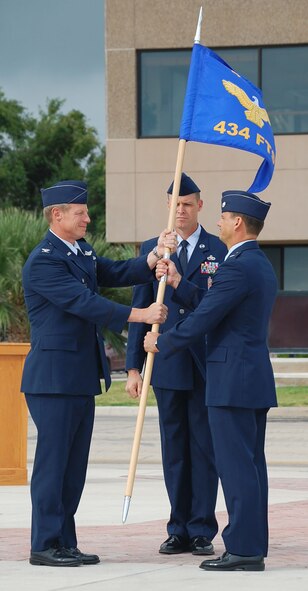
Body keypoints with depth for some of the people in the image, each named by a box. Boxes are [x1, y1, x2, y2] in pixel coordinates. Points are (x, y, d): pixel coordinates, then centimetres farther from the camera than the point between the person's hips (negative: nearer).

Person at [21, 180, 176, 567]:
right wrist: (140, 315, -20)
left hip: (81, 376, 9)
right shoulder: (43, 261, -15)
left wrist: (153, 259, -9)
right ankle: (44, 545, -1)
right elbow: (84, 302, -21)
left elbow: (115, 274, 8)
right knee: (52, 460, -5)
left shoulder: (82, 252, 15)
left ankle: (65, 543, 14)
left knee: (74, 463, 10)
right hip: (53, 377, -9)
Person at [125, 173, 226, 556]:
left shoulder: (220, 251, 3)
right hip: (167, 366, 2)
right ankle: (179, 530, 12)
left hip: (207, 365, -2)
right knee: (174, 449, 6)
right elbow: (140, 309, 9)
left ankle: (202, 531, 4)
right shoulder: (152, 249, 9)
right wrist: (134, 366, 4)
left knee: (204, 448, 0)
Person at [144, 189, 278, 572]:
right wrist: (178, 283, 18)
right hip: (255, 379, 10)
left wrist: (161, 344, -2)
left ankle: (243, 549, -8)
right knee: (250, 465, 11)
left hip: (233, 380, -10)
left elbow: (202, 319, -16)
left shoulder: (238, 267, -16)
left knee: (236, 465, -8)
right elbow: (212, 307, 19)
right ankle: (252, 546, 13)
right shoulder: (262, 266, 16)